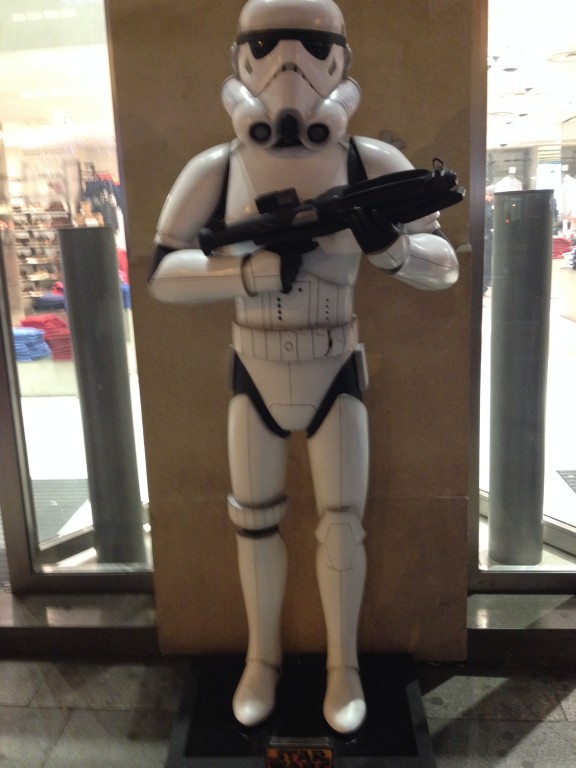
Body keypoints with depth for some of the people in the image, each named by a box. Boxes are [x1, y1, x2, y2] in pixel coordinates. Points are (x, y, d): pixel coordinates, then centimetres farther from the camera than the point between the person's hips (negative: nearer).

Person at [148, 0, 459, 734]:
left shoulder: (372, 163, -11)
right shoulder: (215, 169, -9)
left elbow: (443, 267, -8)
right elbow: (161, 274, -13)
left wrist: (389, 245, -31)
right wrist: (258, 269, -29)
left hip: (335, 376, -1)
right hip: (254, 376, 1)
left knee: (342, 526, 4)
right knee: (254, 521, 11)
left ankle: (342, 663, 30)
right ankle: (262, 655, 34)